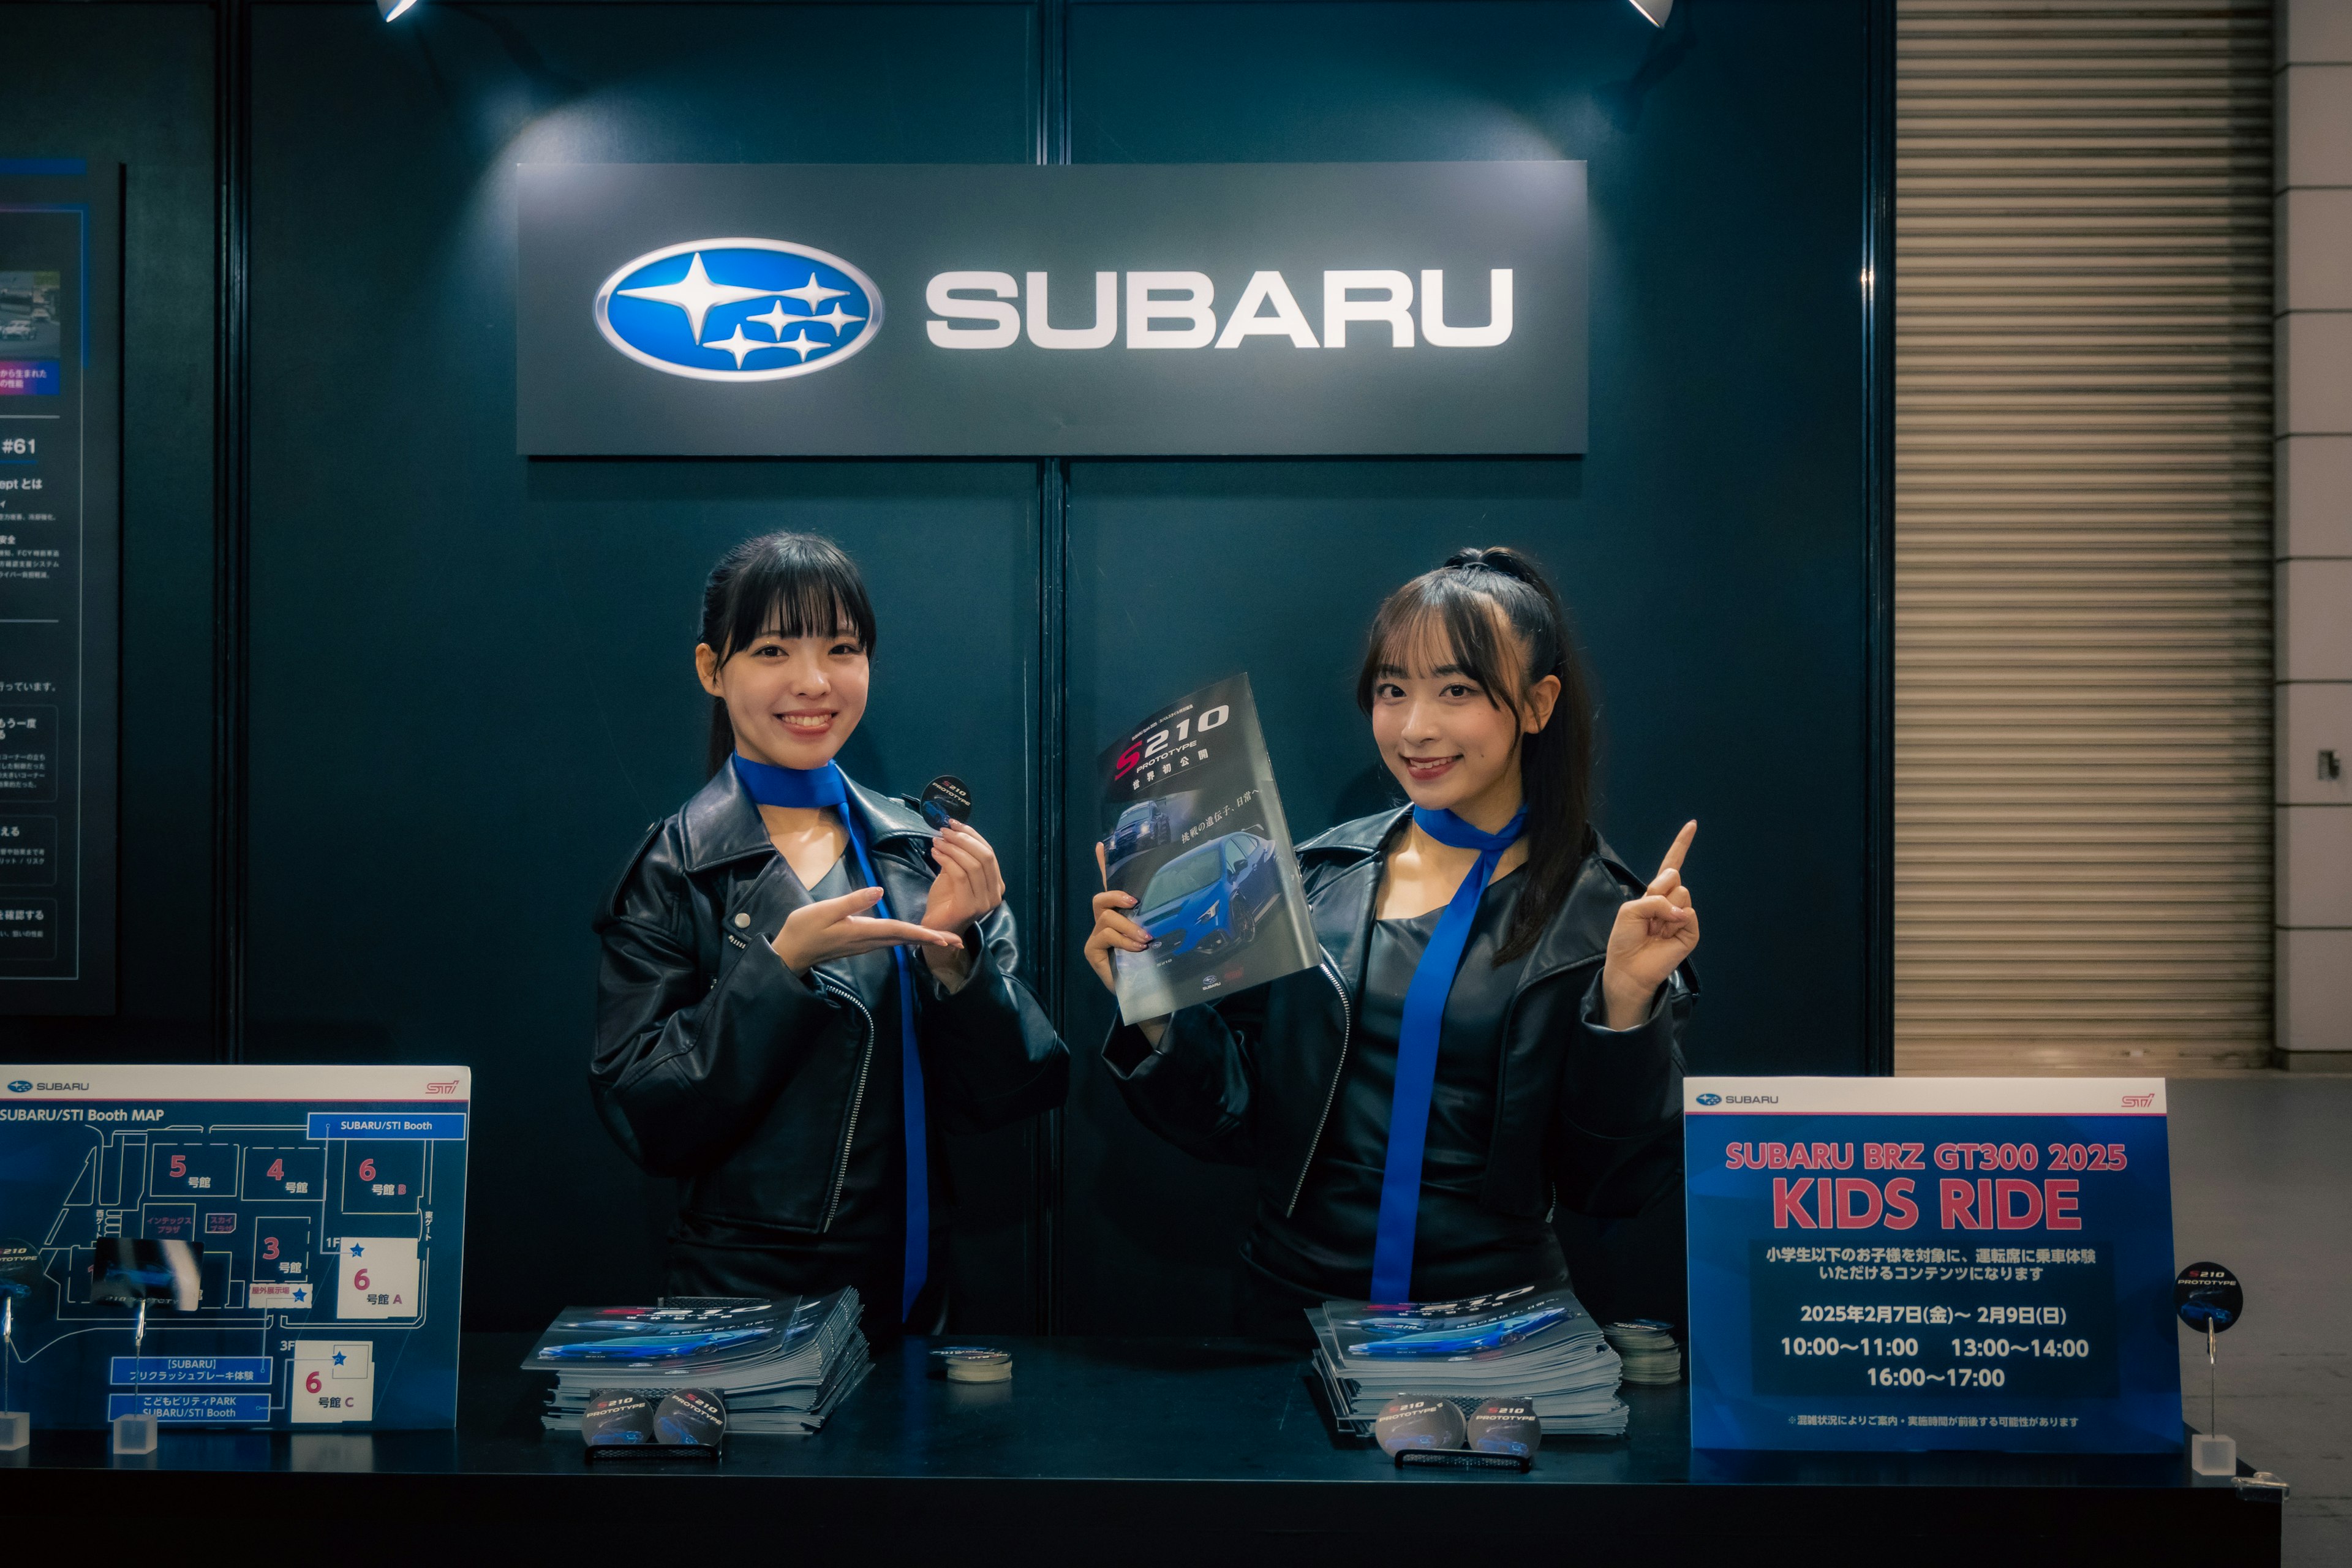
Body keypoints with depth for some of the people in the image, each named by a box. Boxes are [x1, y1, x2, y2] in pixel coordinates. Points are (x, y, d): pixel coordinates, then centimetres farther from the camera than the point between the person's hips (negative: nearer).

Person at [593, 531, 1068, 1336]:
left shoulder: (924, 851, 0)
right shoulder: (673, 870, -8)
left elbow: (1002, 1099, -1)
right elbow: (647, 1119, -13)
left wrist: (954, 950, -17)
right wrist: (781, 962, -22)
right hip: (742, 1298, -3)